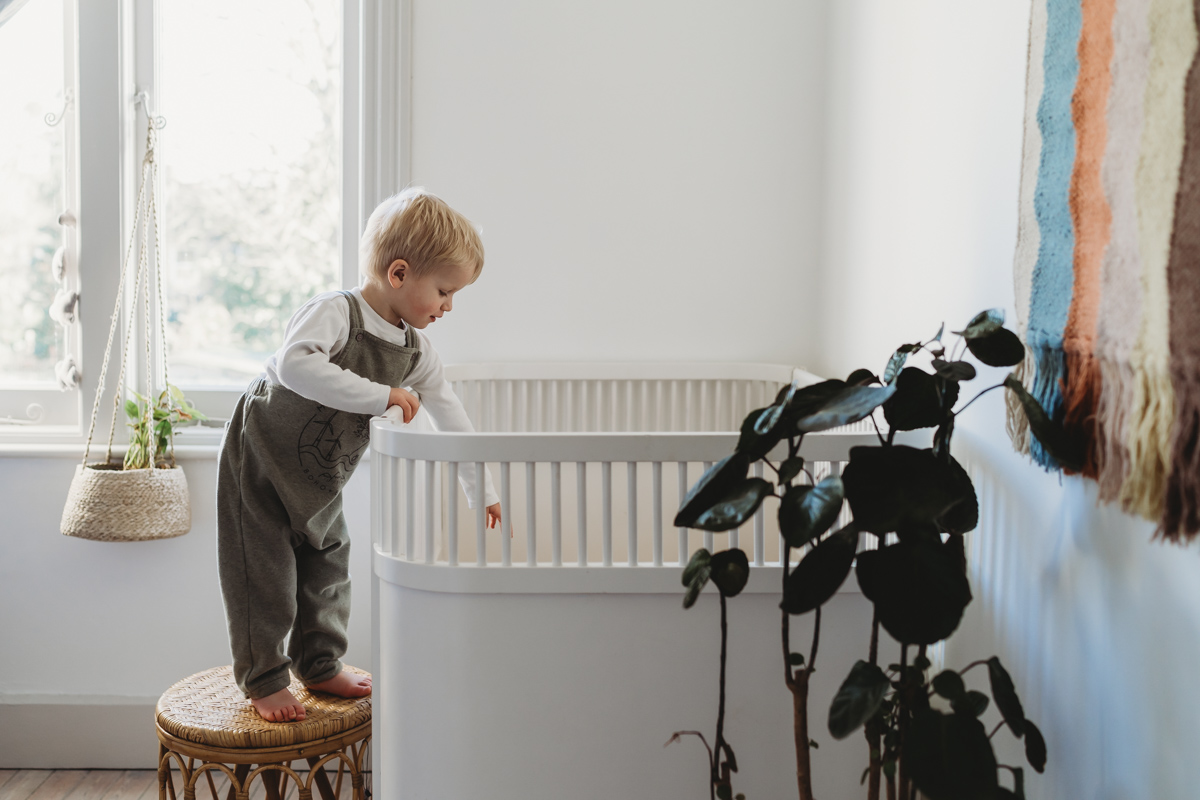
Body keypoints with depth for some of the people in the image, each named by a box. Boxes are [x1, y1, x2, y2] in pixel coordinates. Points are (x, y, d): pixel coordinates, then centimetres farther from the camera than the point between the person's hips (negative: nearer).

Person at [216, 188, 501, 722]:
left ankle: (320, 666, 31)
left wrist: (480, 488, 2)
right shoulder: (334, 312, -27)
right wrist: (380, 396, -44)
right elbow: (294, 364, -45)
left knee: (328, 569, 14)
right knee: (266, 575, -1)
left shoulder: (415, 349, -5)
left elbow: (449, 416, 2)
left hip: (321, 481, 7)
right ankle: (263, 680, 15)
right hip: (262, 460, -7)